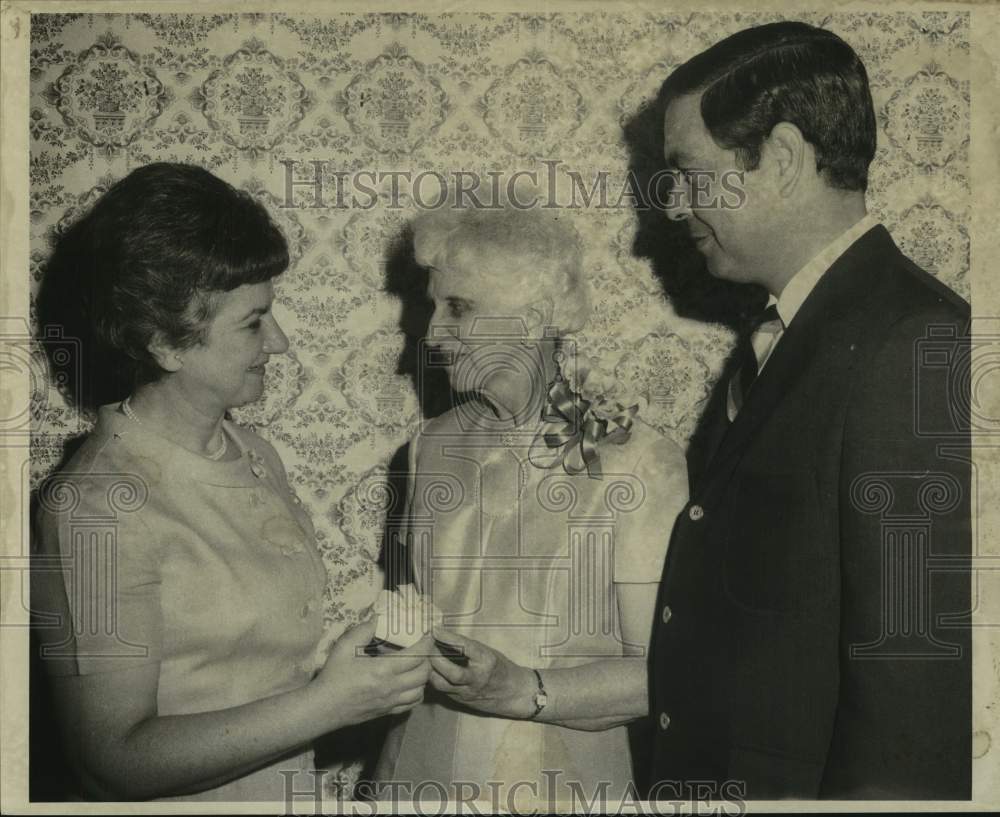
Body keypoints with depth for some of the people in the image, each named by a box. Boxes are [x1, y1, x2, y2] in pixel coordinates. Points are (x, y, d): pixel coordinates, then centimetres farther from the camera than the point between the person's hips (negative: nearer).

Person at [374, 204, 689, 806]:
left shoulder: (640, 462, -14)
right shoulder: (435, 446, 1)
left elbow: (665, 671, -16)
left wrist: (525, 692, -26)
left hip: (555, 780, -4)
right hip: (423, 770, 4)